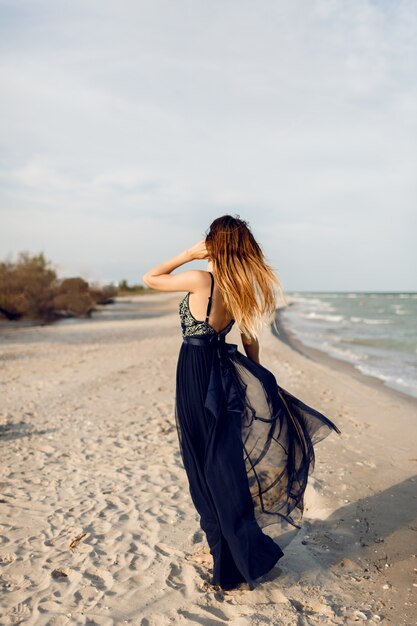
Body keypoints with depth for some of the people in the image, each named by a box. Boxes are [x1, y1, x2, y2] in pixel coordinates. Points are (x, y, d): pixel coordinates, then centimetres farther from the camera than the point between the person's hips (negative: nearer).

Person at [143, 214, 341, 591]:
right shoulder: (240, 290, 1)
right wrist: (255, 380, 18)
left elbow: (150, 279, -6)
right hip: (222, 374, 7)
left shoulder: (201, 280, -19)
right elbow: (250, 341, 8)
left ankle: (235, 562, 19)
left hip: (195, 378, -7)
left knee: (208, 466, 6)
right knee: (223, 463, 18)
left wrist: (188, 255, -6)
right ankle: (223, 548, 36)